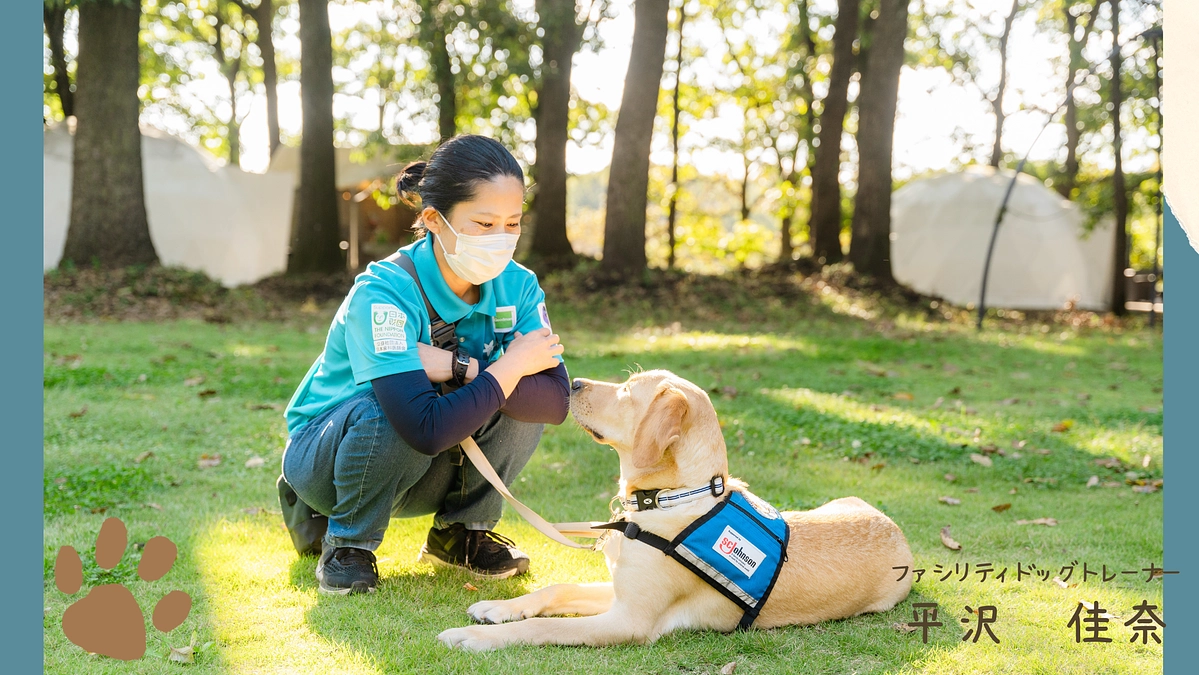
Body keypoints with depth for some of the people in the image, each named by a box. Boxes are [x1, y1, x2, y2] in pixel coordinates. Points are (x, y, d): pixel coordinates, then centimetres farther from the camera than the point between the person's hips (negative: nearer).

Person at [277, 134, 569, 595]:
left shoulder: (517, 286, -13)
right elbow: (427, 429, -41)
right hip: (324, 454, -4)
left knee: (525, 398, -20)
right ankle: (348, 544, -9)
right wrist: (508, 368, -30)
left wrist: (460, 367, -34)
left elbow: (557, 400, -25)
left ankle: (462, 532, 2)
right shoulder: (383, 292, -30)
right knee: (388, 407, -37)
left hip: (424, 472, 5)